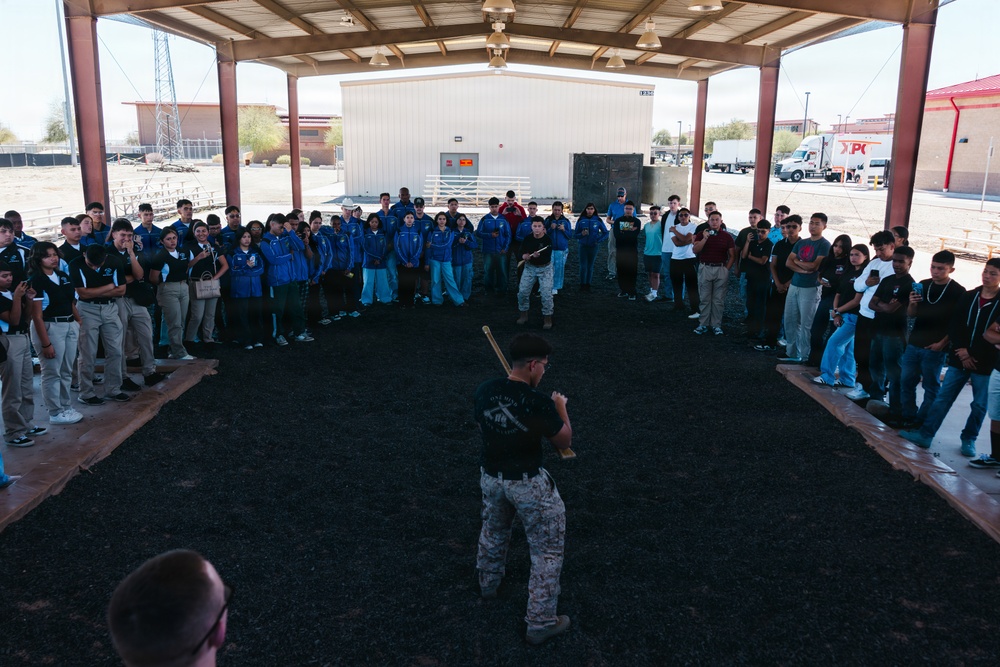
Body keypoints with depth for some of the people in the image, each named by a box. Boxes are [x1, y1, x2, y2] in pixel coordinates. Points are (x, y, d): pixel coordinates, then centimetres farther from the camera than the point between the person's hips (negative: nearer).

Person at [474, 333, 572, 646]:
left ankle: (488, 584, 54)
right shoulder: (538, 402, -25)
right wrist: (560, 407, 5)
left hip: (491, 476, 6)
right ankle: (541, 622, 18)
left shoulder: (484, 391, -9)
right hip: (528, 484, -6)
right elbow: (564, 441, -10)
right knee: (548, 550, 10)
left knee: (493, 531, 31)